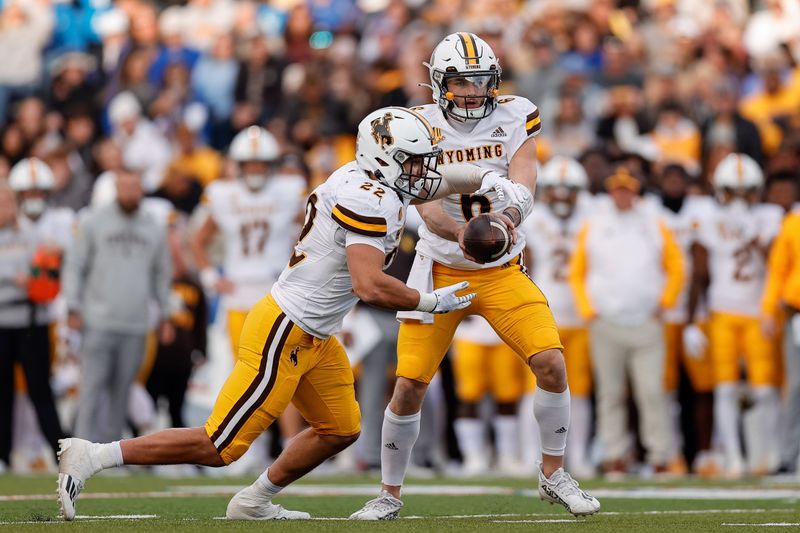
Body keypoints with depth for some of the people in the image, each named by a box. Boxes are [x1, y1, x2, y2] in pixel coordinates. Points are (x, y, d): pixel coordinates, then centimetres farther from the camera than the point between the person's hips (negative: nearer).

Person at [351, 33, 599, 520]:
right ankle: (390, 495, 13)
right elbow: (426, 206, -20)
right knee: (409, 386, -5)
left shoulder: (514, 118, -5)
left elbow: (524, 185, -18)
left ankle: (553, 474, 6)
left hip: (503, 272, 1)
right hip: (441, 271, -1)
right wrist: (460, 233, -41)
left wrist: (510, 216, -42)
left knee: (551, 363, -15)